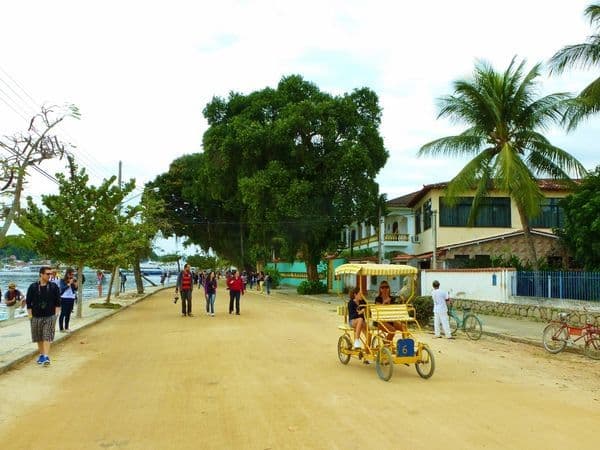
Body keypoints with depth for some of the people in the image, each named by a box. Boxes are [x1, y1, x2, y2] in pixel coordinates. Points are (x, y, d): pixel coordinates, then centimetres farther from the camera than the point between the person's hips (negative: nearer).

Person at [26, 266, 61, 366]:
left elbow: (58, 302, 4)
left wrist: (56, 314, -2)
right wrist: (30, 315, -2)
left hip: (50, 316, -1)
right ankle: (41, 355, 26)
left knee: (47, 337, -7)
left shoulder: (54, 287, -1)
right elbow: (28, 302, 2)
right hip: (36, 317, 1)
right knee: (39, 338, 11)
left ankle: (46, 356, -8)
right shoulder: (33, 287, -2)